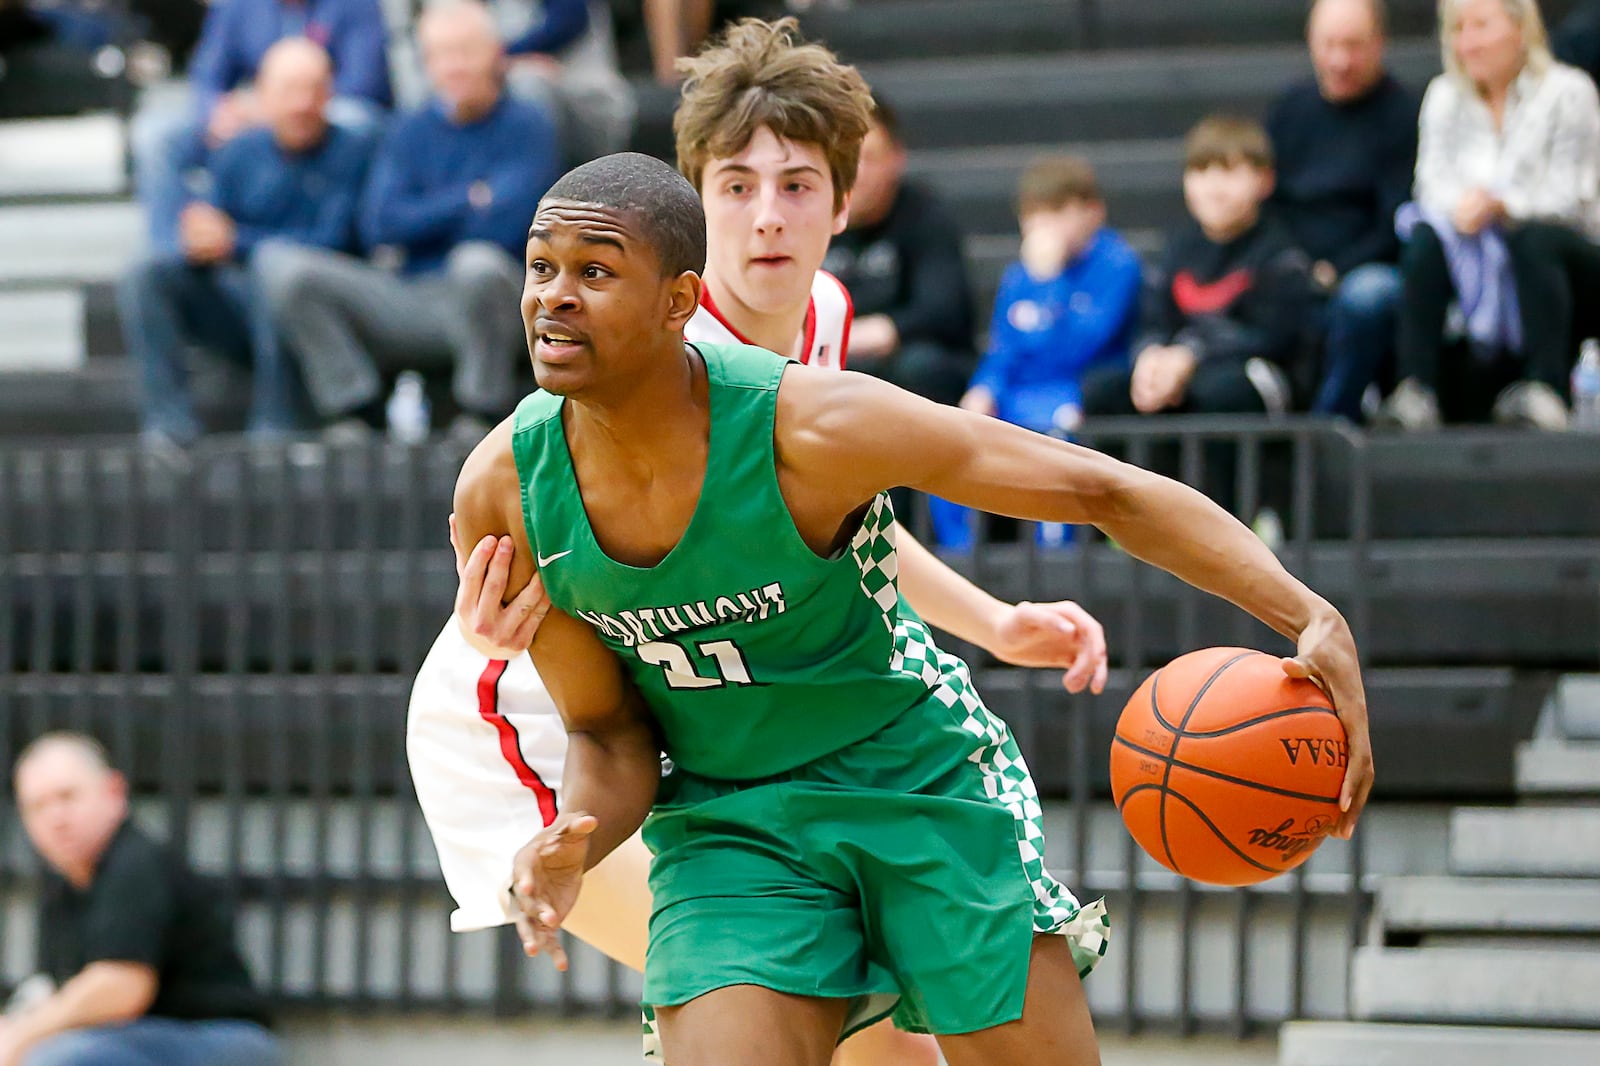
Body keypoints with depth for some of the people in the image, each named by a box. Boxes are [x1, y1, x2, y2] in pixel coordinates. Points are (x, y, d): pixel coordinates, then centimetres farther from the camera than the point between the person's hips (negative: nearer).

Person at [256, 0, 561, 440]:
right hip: (409, 298, 4)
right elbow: (380, 225, 0)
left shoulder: (526, 127, 1)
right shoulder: (410, 133, 15)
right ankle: (353, 409, -12)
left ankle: (481, 416, -19)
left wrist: (426, 217, 0)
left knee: (478, 262, -41)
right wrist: (469, 200, -7)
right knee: (279, 264, -13)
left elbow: (502, 227, -13)